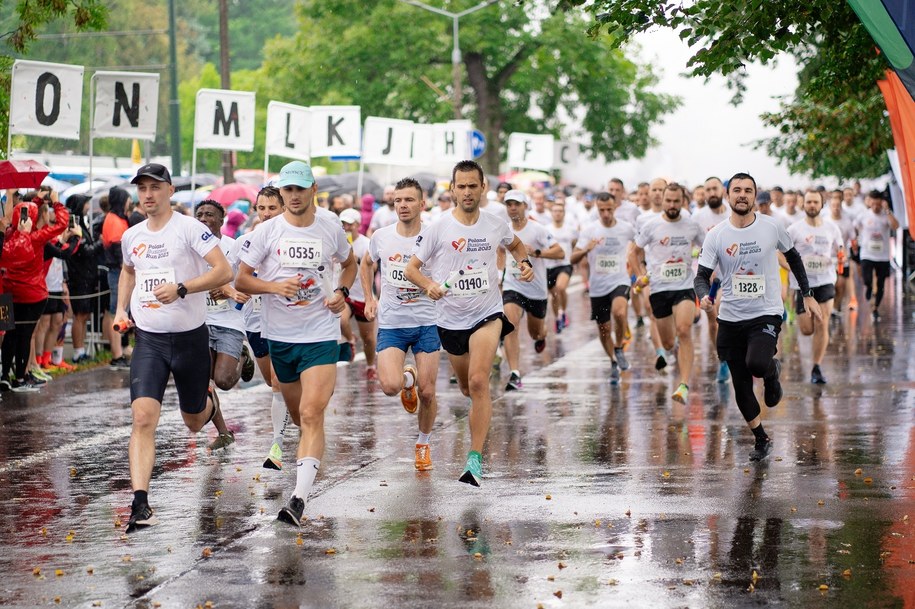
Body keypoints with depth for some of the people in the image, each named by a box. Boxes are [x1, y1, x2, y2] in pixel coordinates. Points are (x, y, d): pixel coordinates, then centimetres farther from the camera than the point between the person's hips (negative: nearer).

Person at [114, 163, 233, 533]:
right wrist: (121, 309, 16)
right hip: (148, 339, 3)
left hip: (190, 336, -2)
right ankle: (140, 504, -22)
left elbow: (224, 271, -17)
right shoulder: (131, 237, 8)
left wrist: (181, 289, -26)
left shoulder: (189, 229, -9)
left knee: (193, 422, 14)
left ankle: (208, 402, 53)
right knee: (143, 417, -17)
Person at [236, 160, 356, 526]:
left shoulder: (331, 227, 1)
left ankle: (299, 497, -24)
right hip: (280, 335, 2)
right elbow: (241, 280, -1)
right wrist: (275, 286, -19)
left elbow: (349, 263, 20)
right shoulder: (266, 232, -3)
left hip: (321, 334, -2)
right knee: (298, 416, 15)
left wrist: (342, 293, 0)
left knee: (312, 414, -17)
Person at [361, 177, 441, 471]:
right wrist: (369, 298, 14)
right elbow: (366, 264, 22)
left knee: (427, 392, 0)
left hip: (427, 322, -1)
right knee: (390, 386, -19)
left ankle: (424, 442, 26)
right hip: (391, 324, 1)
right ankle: (408, 378, 19)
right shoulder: (381, 236, 1)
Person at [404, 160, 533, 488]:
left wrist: (524, 262, 1)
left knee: (478, 381, -20)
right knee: (467, 387, 16)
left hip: (487, 314, -1)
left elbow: (515, 244, 22)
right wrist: (429, 285, -24)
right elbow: (411, 268, -3)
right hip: (451, 319, 1)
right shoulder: (438, 229, -7)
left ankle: (475, 459, -20)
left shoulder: (496, 226, -1)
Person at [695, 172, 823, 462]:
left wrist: (807, 295, 14)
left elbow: (793, 257, 13)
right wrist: (703, 296, -27)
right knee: (741, 387, 6)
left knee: (757, 363, -31)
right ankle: (761, 439, 26)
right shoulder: (715, 236, -4)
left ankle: (772, 372, 7)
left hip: (766, 314, -2)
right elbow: (702, 275, -4)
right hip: (730, 318, 2)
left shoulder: (772, 228, -4)